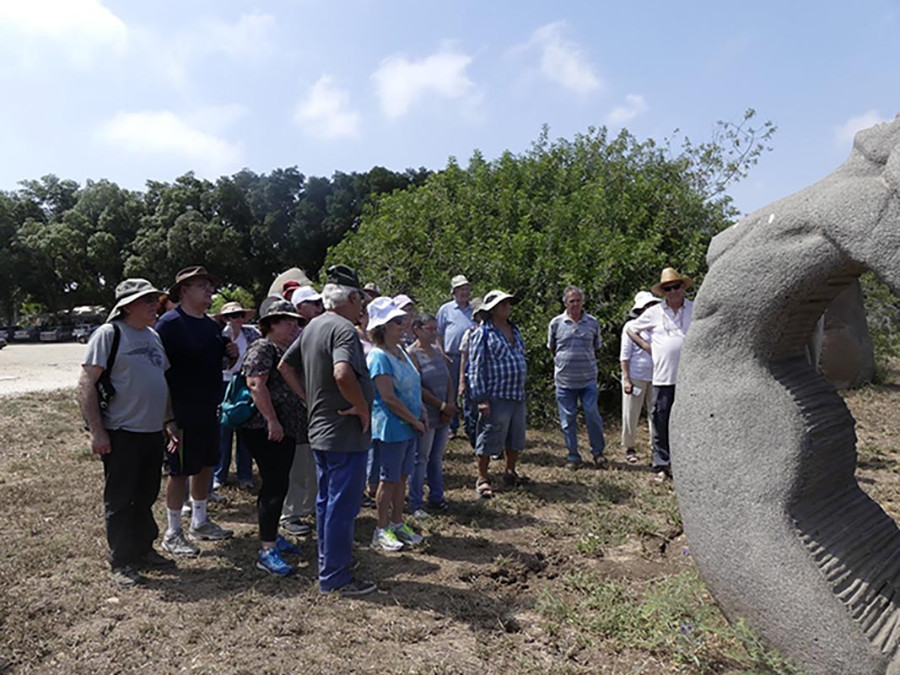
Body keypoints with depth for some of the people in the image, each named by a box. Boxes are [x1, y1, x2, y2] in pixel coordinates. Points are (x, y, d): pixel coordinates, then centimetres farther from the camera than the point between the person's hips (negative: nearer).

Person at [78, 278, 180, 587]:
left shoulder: (154, 336, 12)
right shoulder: (109, 334, -10)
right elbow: (86, 384, -14)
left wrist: (169, 422, 15)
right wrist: (97, 431, -17)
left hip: (153, 432, 7)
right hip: (121, 434, -7)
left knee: (145, 497, 18)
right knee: (120, 501, 5)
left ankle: (143, 550, 33)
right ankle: (121, 563, 18)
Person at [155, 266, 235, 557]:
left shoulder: (211, 325, 12)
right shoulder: (169, 323, -14)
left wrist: (231, 355, -2)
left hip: (209, 410, 8)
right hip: (181, 412, -8)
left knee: (206, 465, 16)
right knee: (179, 470, 2)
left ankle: (199, 522, 32)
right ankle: (173, 533, 16)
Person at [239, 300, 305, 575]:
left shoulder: (289, 350, 18)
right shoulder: (263, 348, -10)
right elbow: (255, 384, -21)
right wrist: (272, 420, -24)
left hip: (286, 429, 9)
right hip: (266, 430, -9)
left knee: (278, 485, 16)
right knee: (274, 486, -10)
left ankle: (272, 535, 28)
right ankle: (267, 551, -4)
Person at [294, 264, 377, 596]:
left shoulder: (311, 328, 9)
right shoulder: (344, 329, -20)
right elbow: (342, 374, -37)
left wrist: (309, 397, 14)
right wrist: (362, 406, -23)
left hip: (319, 430, 10)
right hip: (345, 434, -10)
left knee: (326, 502, 20)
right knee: (342, 506, 2)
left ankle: (329, 563, 35)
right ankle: (336, 577, 13)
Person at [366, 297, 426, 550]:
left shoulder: (401, 351, 10)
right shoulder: (379, 356, -18)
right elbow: (389, 398, -22)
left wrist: (420, 416, 8)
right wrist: (415, 422, -14)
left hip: (408, 427, 8)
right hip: (391, 428, -8)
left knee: (402, 477, 16)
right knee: (389, 479, 3)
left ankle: (397, 524, 29)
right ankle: (381, 530, 17)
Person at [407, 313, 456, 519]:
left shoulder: (438, 351, 12)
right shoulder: (411, 354, -10)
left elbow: (449, 380, 12)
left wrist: (451, 404, -4)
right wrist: (442, 406, -14)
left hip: (444, 416, 7)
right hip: (426, 415, -7)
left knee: (437, 458, 15)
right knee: (421, 459, -1)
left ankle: (436, 497, 27)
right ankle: (416, 504, 8)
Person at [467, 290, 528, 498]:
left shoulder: (514, 329, 14)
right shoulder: (483, 333, -10)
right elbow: (475, 367, -13)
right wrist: (480, 398, -17)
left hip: (517, 395, 8)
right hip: (496, 396, -8)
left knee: (516, 438, 17)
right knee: (489, 438, 0)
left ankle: (510, 472, 34)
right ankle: (482, 479, 14)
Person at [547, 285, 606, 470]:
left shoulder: (593, 323, 4)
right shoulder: (556, 323, 0)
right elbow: (551, 348, 14)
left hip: (588, 379, 0)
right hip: (564, 379, 0)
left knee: (593, 415, -1)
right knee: (568, 419, 5)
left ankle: (598, 452, 18)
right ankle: (573, 456, 17)